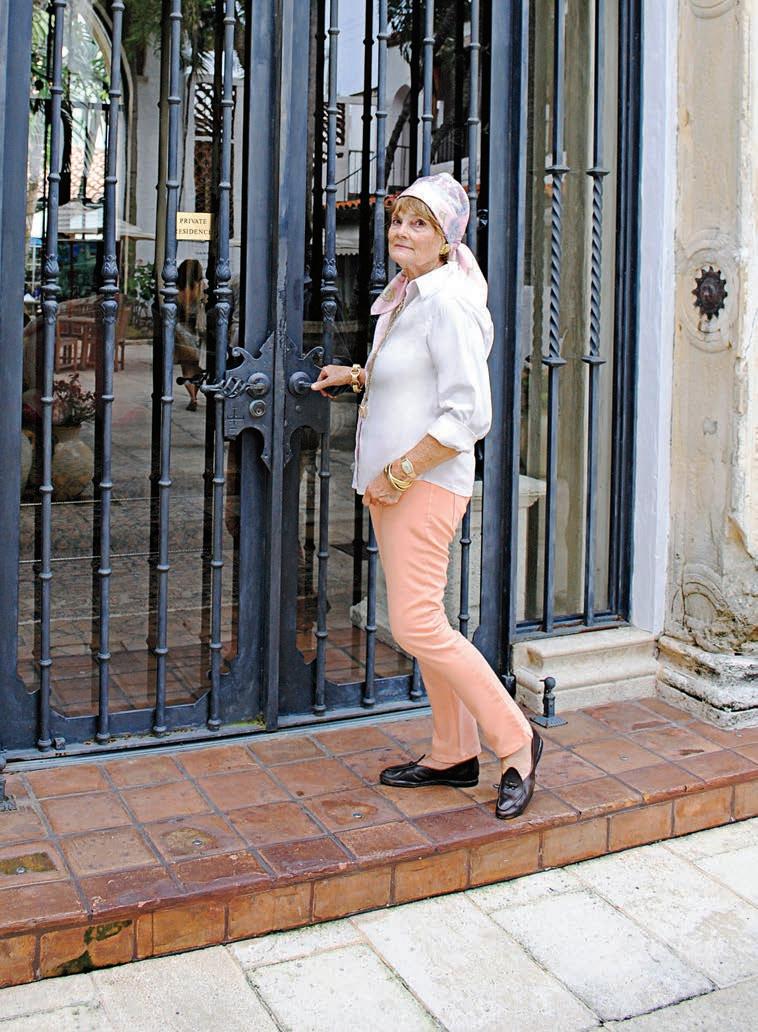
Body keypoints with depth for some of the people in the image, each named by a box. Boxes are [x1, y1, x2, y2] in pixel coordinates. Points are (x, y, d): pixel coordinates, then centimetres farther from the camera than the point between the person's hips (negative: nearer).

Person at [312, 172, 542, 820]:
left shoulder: (448, 303, -15)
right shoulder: (403, 298, 15)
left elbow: (469, 414, -21)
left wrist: (399, 473, -19)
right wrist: (358, 377, 17)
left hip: (427, 482, -10)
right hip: (393, 482, 10)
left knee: (416, 626, -11)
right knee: (422, 623, 12)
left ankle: (516, 741, 4)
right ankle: (454, 755, 23)